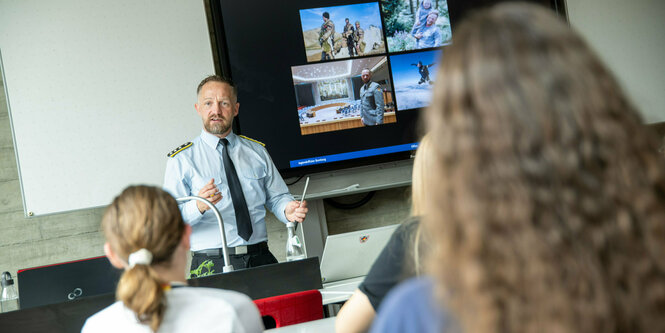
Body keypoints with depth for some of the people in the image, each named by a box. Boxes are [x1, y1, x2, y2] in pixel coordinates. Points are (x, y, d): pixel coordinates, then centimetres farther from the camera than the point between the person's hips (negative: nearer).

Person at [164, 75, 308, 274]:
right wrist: (198, 206, -23)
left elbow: (277, 197, 17)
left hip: (261, 259, 3)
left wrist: (288, 211, -6)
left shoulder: (257, 151, 17)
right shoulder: (182, 160, 5)